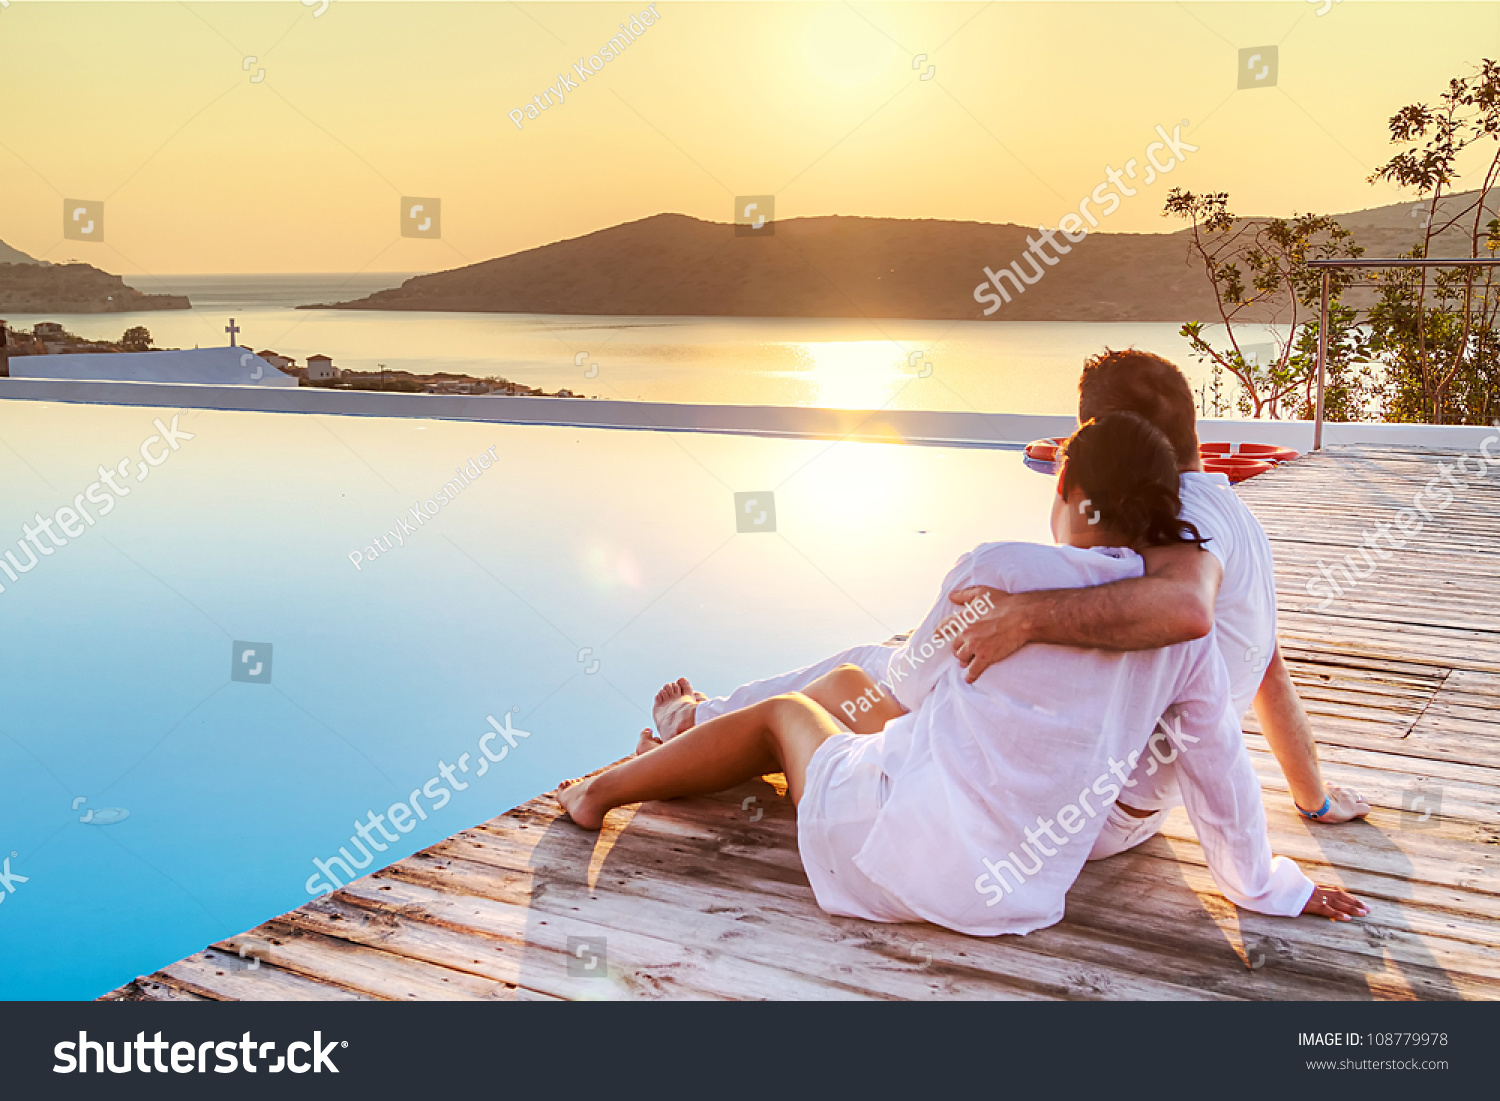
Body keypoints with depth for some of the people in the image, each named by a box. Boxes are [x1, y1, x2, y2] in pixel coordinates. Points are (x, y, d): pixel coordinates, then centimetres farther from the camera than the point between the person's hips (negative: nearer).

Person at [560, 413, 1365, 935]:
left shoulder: (999, 569, -16)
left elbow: (912, 681, 0)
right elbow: (1220, 773, 3)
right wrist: (1266, 885, 21)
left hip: (891, 850, -5)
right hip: (1011, 894, 5)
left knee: (788, 712, 26)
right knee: (843, 684, 26)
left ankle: (602, 791, 45)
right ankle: (692, 733, 52)